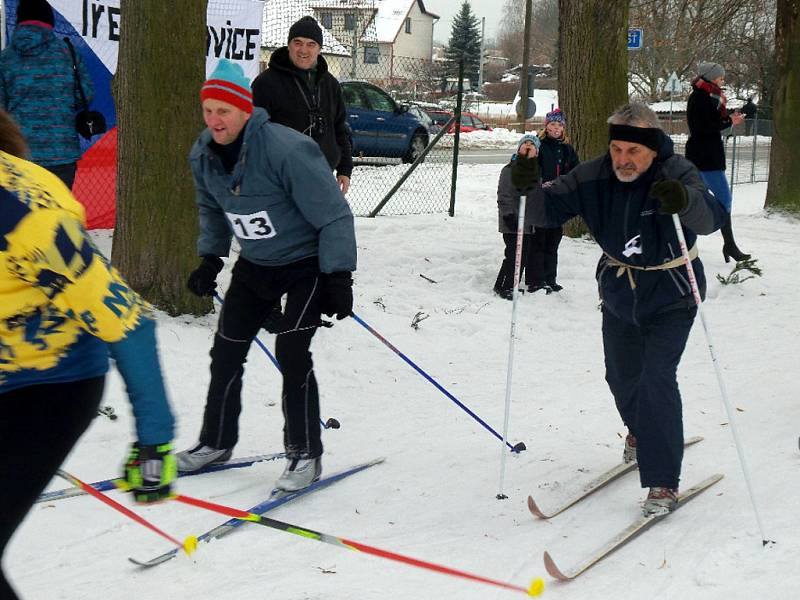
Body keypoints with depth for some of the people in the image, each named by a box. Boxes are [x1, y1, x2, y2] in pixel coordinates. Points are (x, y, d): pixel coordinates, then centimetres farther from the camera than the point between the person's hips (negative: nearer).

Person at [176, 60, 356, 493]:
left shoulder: (287, 150, -28)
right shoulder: (204, 155, -6)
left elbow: (333, 216, -23)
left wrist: (338, 279, -24)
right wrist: (210, 258, 7)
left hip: (308, 263, -7)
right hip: (254, 265, 7)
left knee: (291, 353, -16)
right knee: (226, 352, 7)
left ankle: (305, 455, -3)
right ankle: (216, 442, 24)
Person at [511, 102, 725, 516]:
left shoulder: (677, 174, -25)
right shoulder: (595, 177, -15)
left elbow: (709, 219, -41)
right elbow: (549, 211, -14)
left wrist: (686, 201, -64)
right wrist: (530, 189, -36)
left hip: (670, 295, -4)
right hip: (619, 291, 5)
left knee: (657, 378, -16)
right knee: (621, 375, 18)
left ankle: (663, 482, -7)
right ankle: (640, 430, 51)